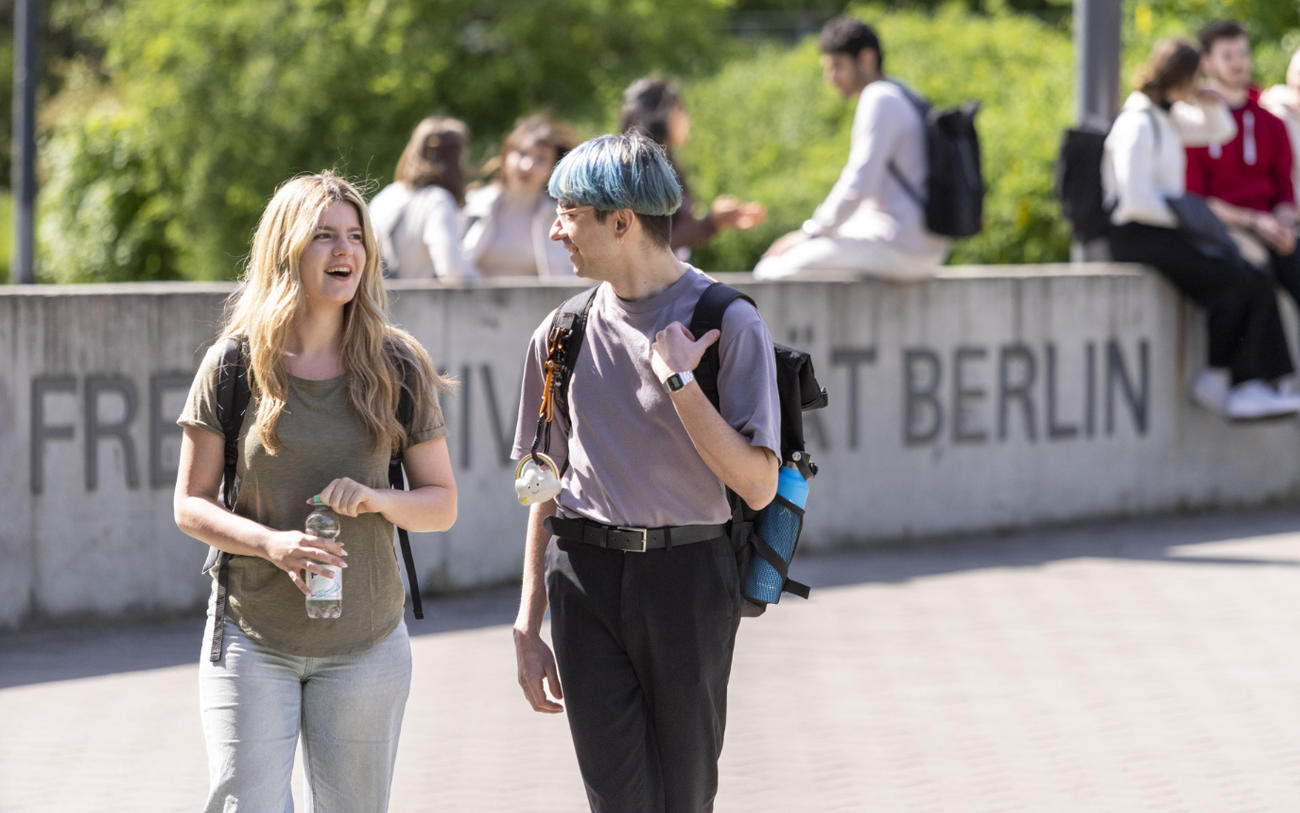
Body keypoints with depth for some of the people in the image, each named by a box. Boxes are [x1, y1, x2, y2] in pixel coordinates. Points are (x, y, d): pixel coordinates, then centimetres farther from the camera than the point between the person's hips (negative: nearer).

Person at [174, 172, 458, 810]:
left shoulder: (396, 368, 1)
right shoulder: (233, 366, -3)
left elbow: (442, 504, 6)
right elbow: (190, 505, -1)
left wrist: (375, 500, -15)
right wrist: (270, 543, -19)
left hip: (365, 646, 2)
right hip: (252, 642, -2)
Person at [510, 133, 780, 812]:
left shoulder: (726, 324, -5)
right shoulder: (565, 334, 8)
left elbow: (758, 486, -10)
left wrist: (679, 380, -17)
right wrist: (528, 627, 15)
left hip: (688, 576, -2)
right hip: (585, 576, 2)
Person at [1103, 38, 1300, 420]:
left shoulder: (1166, 115, 16)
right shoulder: (1137, 124, -14)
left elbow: (1219, 131, 30)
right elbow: (1135, 200, -20)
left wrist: (1211, 104, 9)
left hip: (1168, 231, 10)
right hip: (1138, 236, -10)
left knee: (1255, 284, -11)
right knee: (1230, 282, -25)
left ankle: (1251, 386, -21)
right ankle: (1215, 380, -10)